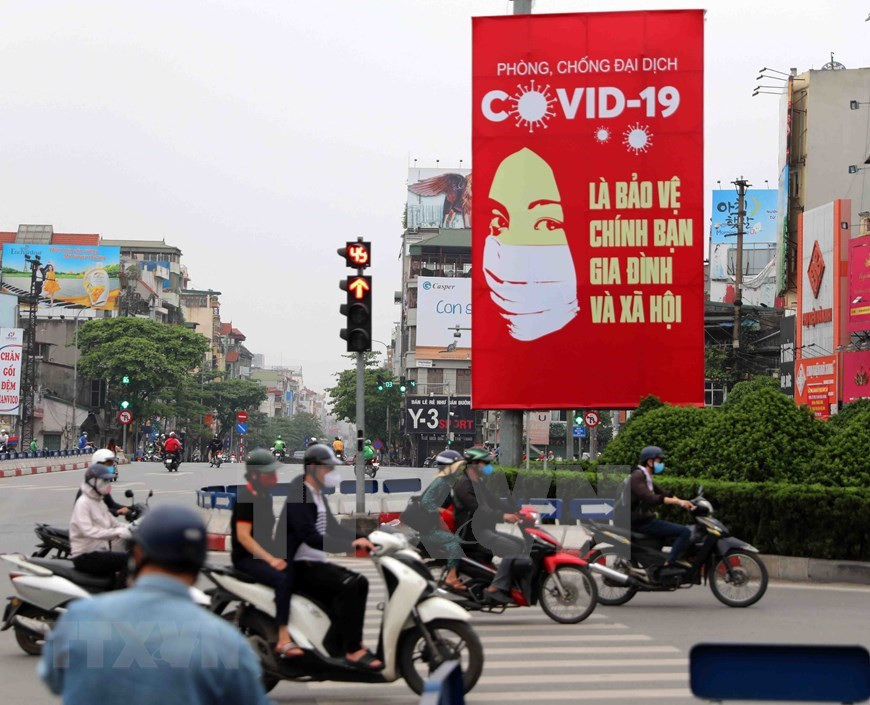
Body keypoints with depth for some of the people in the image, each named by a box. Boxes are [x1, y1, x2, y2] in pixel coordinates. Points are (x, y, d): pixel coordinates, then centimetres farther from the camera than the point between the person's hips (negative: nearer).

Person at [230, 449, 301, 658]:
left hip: (266, 554, 9)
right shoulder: (245, 498, -14)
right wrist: (269, 559, -26)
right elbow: (243, 536, -21)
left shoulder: (265, 496, 14)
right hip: (246, 559, -9)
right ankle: (283, 640, -33)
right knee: (283, 580, -31)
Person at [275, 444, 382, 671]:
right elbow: (311, 538, -27)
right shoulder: (298, 497, -17)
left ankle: (336, 642, 5)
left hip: (317, 562, 10)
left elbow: (333, 528, 21)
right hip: (299, 567, -10)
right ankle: (352, 650, -22)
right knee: (348, 587, -26)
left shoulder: (318, 496, 16)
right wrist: (350, 544, -31)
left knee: (360, 582, 2)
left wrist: (363, 539, 5)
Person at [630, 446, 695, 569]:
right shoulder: (637, 476, -15)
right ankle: (669, 564, -23)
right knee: (685, 532, -17)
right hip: (642, 522, -11)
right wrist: (677, 501, -30)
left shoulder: (646, 478, 18)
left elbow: (663, 494, 19)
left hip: (647, 520, 11)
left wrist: (685, 503, 4)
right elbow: (649, 499, -29)